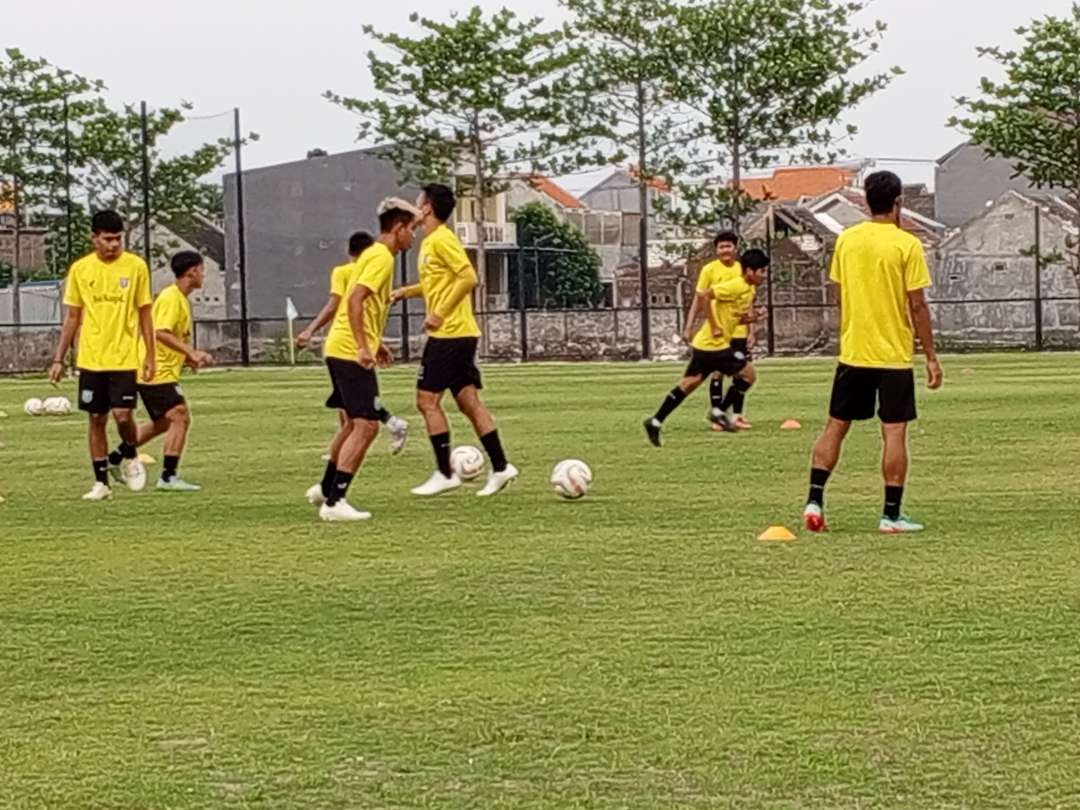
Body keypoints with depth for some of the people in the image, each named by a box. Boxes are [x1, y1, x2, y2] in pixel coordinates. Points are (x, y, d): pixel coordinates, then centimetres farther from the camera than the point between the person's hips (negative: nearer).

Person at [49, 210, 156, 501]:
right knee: (97, 419, 5)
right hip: (90, 359, 2)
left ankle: (129, 456, 19)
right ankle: (101, 482, 14)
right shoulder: (80, 269, 2)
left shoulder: (136, 266, -1)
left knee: (123, 414, -12)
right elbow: (72, 317, 8)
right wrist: (58, 359, 5)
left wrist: (151, 356, 0)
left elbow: (144, 314, 4)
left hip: (124, 357, -2)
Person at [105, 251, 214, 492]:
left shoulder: (181, 299, 16)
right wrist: (191, 352, -30)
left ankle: (115, 458, 28)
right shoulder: (171, 298, -16)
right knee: (180, 417, -14)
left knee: (162, 423, 19)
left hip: (161, 372, 11)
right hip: (158, 372, -11)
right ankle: (169, 476, -13)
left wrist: (191, 357, 12)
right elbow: (161, 333, -28)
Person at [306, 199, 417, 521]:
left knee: (354, 423, 23)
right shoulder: (382, 258, -12)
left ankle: (326, 488, 34)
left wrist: (375, 343, 26)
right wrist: (363, 347, -27)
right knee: (366, 426, -11)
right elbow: (355, 300, -24)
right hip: (351, 352, -10)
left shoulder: (373, 255, 18)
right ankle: (334, 502, -13)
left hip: (340, 350, 10)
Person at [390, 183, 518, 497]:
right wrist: (407, 291, 18)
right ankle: (500, 467, 7)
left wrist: (441, 313, -21)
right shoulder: (430, 241, 17)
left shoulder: (441, 239, -13)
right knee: (468, 402, 8)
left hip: (450, 333, -9)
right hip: (461, 334, 9)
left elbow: (468, 277, -22)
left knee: (427, 400, -5)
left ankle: (445, 474, -2)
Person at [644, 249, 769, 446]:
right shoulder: (736, 286, -17)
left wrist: (750, 318, -1)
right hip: (714, 344, -9)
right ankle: (721, 412, 5)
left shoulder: (748, 289, 12)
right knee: (748, 373, -2)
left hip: (705, 344, 9)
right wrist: (714, 326, -21)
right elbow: (704, 295, -24)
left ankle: (656, 422, 11)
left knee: (689, 383, 10)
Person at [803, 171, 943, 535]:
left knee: (836, 426, 12)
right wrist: (931, 357, -3)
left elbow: (839, 295, 11)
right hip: (895, 355, -4)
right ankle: (892, 514, 1)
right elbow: (917, 305, -10)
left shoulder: (846, 239, 3)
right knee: (894, 432, 1)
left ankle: (815, 501, 6)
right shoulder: (907, 244, -9)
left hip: (852, 353, 4)